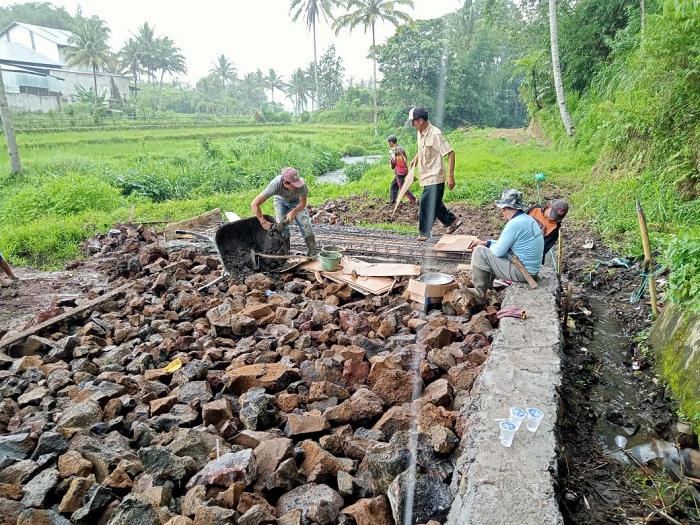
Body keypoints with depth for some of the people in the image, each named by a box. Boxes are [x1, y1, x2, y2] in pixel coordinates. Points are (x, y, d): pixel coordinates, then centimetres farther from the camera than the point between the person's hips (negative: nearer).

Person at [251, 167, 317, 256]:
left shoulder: (301, 184, -40)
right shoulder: (275, 185, -42)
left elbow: (303, 203, -21)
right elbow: (254, 204, -41)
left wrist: (293, 212, -39)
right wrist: (263, 222, -40)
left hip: (296, 201, 0)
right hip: (281, 201, 0)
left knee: (305, 224, -9)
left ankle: (313, 255, 1)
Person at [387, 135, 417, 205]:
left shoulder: (392, 150, -11)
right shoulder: (402, 149, 11)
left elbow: (393, 161, -8)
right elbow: (406, 159, 11)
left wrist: (393, 168, 13)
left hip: (399, 171, -8)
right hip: (405, 169, 8)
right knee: (394, 184, 18)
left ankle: (413, 200, -2)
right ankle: (392, 201, 20)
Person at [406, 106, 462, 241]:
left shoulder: (435, 134, -20)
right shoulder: (420, 133, 7)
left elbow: (450, 153, -21)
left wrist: (450, 175, -24)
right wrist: (416, 158, 11)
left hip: (435, 177, -9)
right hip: (427, 177, 9)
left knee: (426, 203, -6)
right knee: (435, 204, 17)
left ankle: (425, 232, 7)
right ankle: (453, 221, 32)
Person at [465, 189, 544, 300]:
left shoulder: (514, 224, -23)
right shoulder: (528, 219, 8)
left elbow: (498, 251, -17)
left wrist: (489, 246, 5)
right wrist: (486, 243, 16)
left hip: (522, 272, -10)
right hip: (532, 269, 10)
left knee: (479, 252, -7)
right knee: (492, 250, 24)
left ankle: (480, 292, 4)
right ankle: (488, 285, 28)